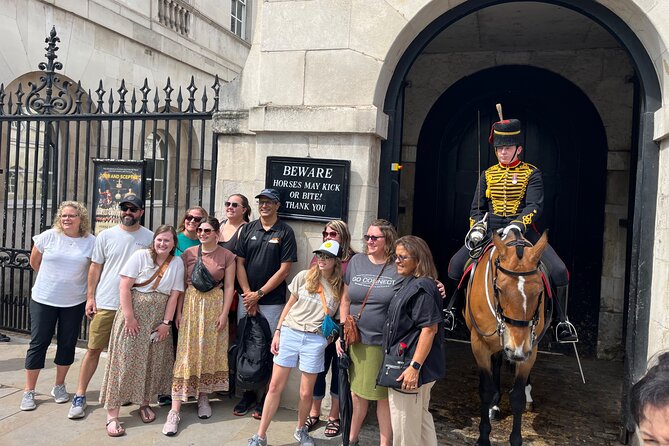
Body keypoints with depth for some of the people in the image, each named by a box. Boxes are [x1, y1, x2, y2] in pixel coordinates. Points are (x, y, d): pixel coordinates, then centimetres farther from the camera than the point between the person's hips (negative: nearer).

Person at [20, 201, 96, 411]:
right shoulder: (48, 236, -6)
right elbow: (34, 262, 7)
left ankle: (59, 386, 27)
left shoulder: (91, 242, -5)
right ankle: (29, 391, 17)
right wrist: (52, 280, 12)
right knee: (39, 342, 4)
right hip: (43, 299, -1)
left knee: (67, 344, 10)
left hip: (74, 302, 1)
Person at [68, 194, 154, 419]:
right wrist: (90, 297, 2)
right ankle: (80, 396, 15)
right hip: (105, 303, 0)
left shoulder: (150, 238, 0)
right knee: (94, 349, 4)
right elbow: (95, 267, 6)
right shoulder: (106, 235, 2)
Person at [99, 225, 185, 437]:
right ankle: (112, 413, 3)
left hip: (158, 319, 3)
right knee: (125, 359, -2)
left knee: (153, 361, 9)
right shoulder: (140, 256, -6)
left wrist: (166, 323, -4)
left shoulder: (177, 263, 2)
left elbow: (174, 296, 0)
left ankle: (144, 403, 29)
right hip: (134, 314, -3)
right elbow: (124, 287, -9)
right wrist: (129, 317, -13)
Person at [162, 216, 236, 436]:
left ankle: (203, 398, 28)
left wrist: (224, 313, -8)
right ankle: (175, 410, -2)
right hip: (191, 304, 0)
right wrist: (179, 311, 0)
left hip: (214, 306, 0)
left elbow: (229, 286, -2)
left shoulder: (226, 256, -2)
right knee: (186, 353, -3)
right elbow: (182, 284, 4)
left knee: (210, 352, 8)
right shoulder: (188, 253, 2)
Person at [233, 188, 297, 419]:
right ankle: (248, 394, 22)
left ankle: (264, 398, 14)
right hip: (247, 297, 3)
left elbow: (284, 269, -7)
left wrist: (259, 294, -9)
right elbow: (240, 263, 6)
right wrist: (248, 295, -4)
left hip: (272, 301, -3)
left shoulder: (285, 232, -2)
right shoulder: (248, 229, 8)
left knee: (268, 348, 1)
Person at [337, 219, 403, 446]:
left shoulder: (399, 268, -8)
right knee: (357, 394, 16)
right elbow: (346, 300, 8)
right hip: (357, 340, 3)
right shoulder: (356, 261, 2)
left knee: (384, 397, 10)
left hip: (387, 343, -3)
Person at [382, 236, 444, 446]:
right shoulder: (409, 284, 12)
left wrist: (414, 366, -26)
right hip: (401, 360, 10)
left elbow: (430, 328, -24)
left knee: (404, 426, 4)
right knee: (421, 418, 22)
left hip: (410, 367, -10)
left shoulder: (422, 287, -19)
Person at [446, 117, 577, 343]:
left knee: (559, 271, -17)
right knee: (456, 264, -13)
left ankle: (562, 321, 4)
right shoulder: (488, 175, 12)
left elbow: (535, 206, -10)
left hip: (523, 230, -2)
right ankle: (450, 307, 10)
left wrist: (517, 226, -29)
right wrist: (477, 228, -9)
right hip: (491, 230, 2)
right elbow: (477, 208, 12)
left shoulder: (531, 174, 3)